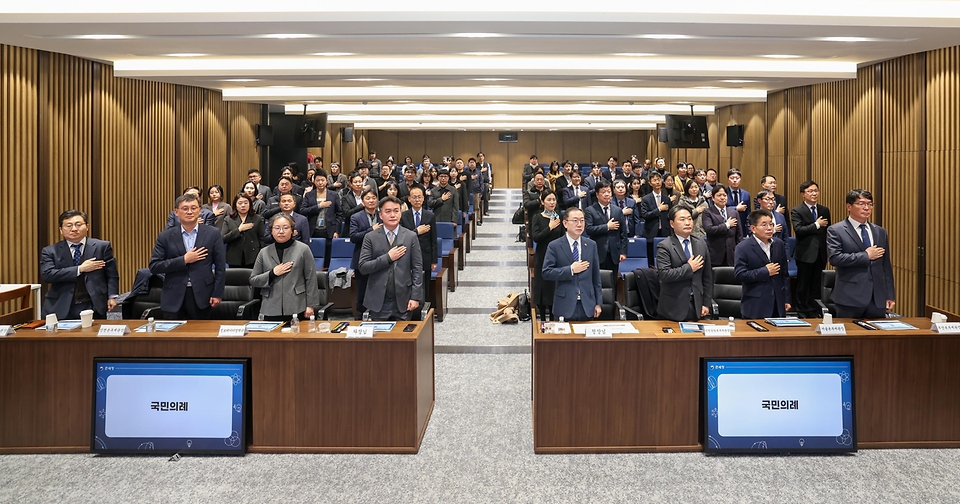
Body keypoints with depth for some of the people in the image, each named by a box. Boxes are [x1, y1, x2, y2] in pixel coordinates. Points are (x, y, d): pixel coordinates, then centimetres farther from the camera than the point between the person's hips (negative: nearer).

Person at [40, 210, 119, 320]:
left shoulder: (102, 246, 6)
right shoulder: (50, 251, 6)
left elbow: (111, 274, 7)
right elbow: (47, 275, -9)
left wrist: (112, 296, -4)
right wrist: (80, 269, -11)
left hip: (93, 308, 0)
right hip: (61, 309, 1)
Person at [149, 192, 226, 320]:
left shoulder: (213, 234, 2)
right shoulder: (165, 237, 3)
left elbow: (220, 266, 3)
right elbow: (154, 267, -3)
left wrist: (217, 294, -2)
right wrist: (184, 260, -12)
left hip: (202, 296, 0)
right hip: (174, 298, 1)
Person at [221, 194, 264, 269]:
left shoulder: (258, 219, 7)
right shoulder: (228, 220, 8)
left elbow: (261, 239, 5)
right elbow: (222, 239, -3)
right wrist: (239, 230, -11)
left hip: (253, 259, -1)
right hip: (234, 260, 1)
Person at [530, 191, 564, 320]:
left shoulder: (559, 217, 5)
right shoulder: (537, 217, -2)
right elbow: (535, 237, -14)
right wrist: (550, 228, -17)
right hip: (542, 257, -2)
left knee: (555, 289, 3)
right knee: (542, 288, 3)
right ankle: (543, 320, 14)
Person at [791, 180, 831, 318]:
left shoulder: (825, 210, 11)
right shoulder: (796, 211, -5)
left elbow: (828, 231, 13)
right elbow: (798, 230, -19)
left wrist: (828, 251, 7)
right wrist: (817, 225, -15)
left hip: (820, 254, 4)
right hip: (805, 254, -4)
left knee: (816, 286, 10)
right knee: (803, 286, 5)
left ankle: (814, 314, 18)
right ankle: (802, 314, 15)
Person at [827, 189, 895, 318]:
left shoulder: (880, 232, 14)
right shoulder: (835, 231, -3)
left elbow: (886, 265, 14)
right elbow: (834, 258, -18)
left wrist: (890, 295, 11)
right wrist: (866, 256, -11)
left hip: (878, 298, 5)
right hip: (850, 298, -5)